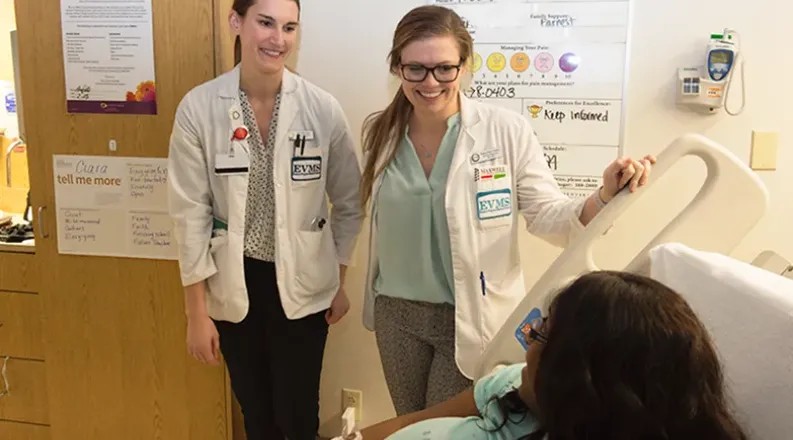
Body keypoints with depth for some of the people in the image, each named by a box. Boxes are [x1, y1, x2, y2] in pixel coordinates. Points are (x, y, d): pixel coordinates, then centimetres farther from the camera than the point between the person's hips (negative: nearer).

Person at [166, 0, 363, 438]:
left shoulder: (323, 108, -10)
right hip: (233, 284, 1)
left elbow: (349, 203, 1)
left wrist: (340, 281, 5)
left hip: (302, 283, 0)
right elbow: (190, 212, -7)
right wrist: (196, 312, -5)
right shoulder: (198, 107, -11)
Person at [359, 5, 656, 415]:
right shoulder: (379, 132, -3)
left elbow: (548, 216, -12)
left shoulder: (506, 131, -15)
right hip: (396, 314, 4)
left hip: (474, 317, -4)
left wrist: (605, 196, -31)